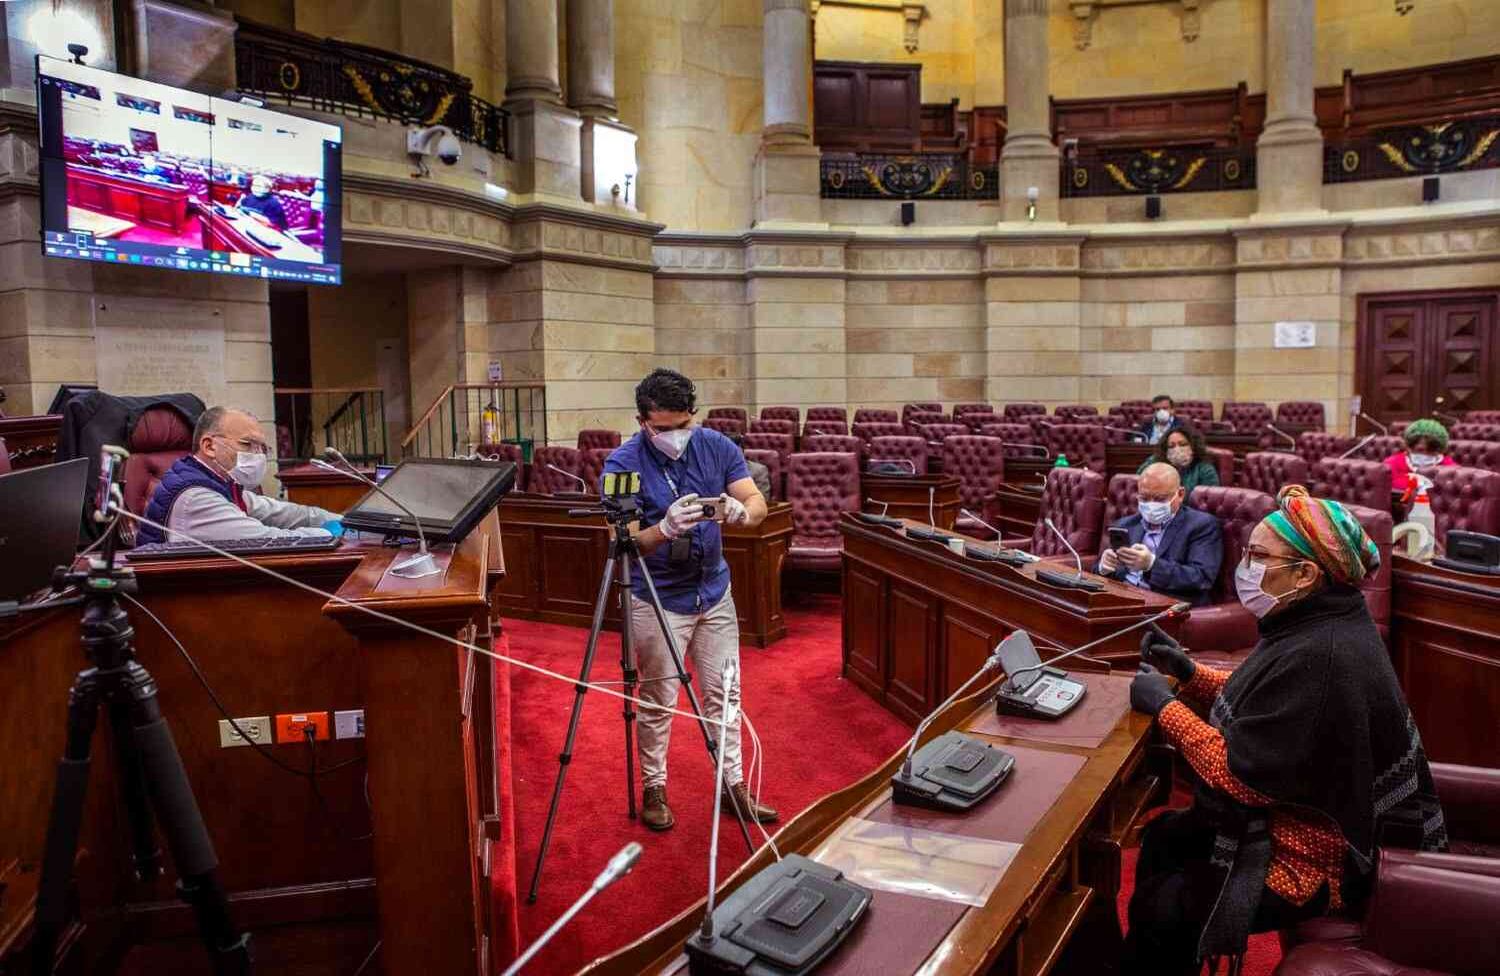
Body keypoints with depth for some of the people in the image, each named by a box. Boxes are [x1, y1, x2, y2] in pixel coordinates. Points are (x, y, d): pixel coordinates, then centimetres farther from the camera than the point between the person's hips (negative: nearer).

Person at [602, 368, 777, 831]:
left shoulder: (715, 445, -4)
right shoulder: (623, 463, -16)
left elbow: (758, 503, -6)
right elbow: (626, 542, -20)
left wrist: (741, 511, -30)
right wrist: (665, 529, -40)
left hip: (714, 591, 4)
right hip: (657, 600, -4)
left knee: (724, 694, 12)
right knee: (657, 702, 7)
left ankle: (733, 785, 26)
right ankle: (653, 790, 25)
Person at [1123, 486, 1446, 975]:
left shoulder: (1320, 658, -32)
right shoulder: (1321, 624, -1)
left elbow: (1242, 774, -29)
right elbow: (1268, 703, 14)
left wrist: (1165, 707, -18)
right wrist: (1190, 674, 2)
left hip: (1314, 860, -10)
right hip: (1301, 813, 10)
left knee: (1158, 909, -8)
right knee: (1162, 837, 15)